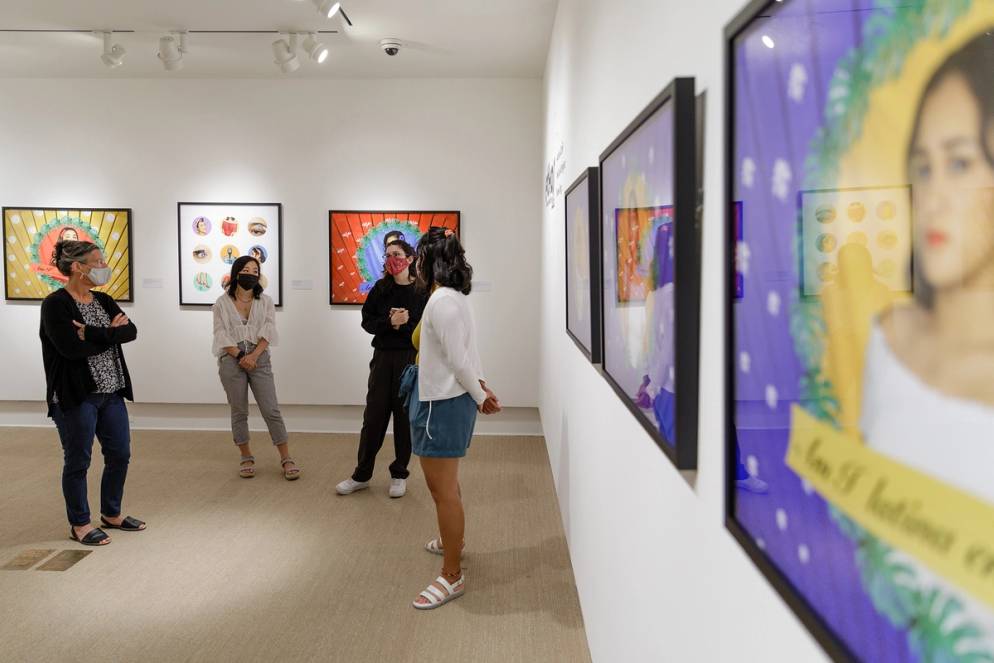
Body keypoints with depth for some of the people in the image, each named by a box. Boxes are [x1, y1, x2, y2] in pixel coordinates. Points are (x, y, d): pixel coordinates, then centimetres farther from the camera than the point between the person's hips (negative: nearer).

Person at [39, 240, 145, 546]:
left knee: (120, 454, 12)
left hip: (111, 392, 7)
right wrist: (111, 334, -11)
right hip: (76, 396, -7)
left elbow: (131, 331, -6)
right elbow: (71, 348, -22)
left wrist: (92, 333, -18)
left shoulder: (104, 300, 9)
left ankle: (111, 514, 30)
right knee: (78, 461, 4)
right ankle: (80, 524, 20)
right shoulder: (55, 304, -11)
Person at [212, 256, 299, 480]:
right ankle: (246, 458, 20)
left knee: (271, 410, -3)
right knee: (239, 411, 7)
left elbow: (268, 332, -1)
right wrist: (240, 356, -14)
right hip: (231, 360, 0)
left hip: (259, 359, 0)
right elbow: (221, 335, -2)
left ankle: (286, 459, 0)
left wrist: (253, 355, -15)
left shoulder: (265, 302, 8)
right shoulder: (222, 303, 5)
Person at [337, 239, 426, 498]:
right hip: (383, 357, 3)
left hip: (410, 359, -2)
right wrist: (390, 323, -14)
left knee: (404, 416, 6)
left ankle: (399, 475, 19)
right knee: (374, 415, 6)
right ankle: (362, 475, 17)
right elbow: (367, 321, 2)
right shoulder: (380, 288, 6)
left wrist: (402, 324, -16)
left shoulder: (422, 291, -4)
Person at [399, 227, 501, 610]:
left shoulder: (442, 301, -20)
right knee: (444, 483, 25)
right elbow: (465, 352, 11)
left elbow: (458, 359, -20)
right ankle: (451, 541, 45)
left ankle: (452, 576, 9)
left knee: (443, 489, -2)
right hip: (446, 401, 10)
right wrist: (481, 386, 1)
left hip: (442, 404, -10)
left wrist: (480, 398, -8)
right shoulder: (453, 298, 11)